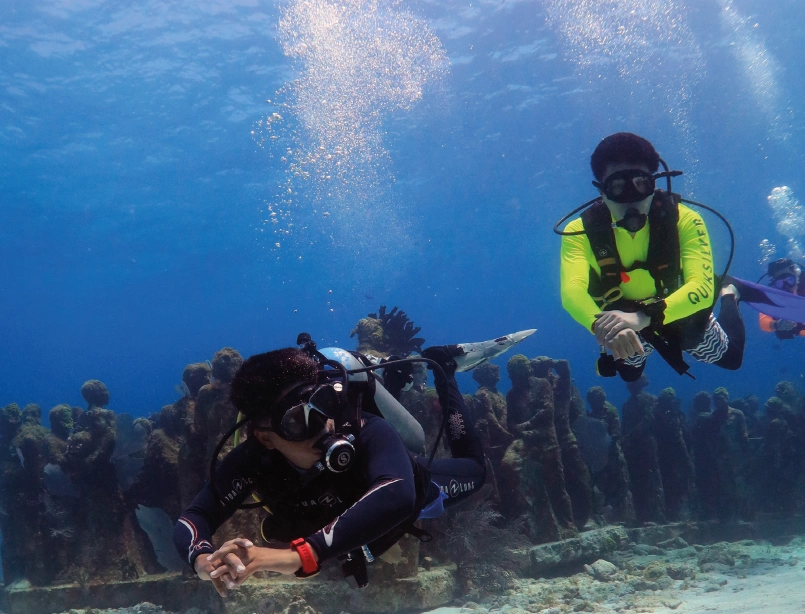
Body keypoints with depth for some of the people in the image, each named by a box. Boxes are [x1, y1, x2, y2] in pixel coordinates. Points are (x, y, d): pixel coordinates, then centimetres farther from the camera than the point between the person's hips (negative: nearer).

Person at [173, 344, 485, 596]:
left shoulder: (367, 432, -51)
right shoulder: (252, 460, -41)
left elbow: (395, 497, -69)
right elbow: (193, 518, -39)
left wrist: (300, 555, -79)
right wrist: (205, 560, -65)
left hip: (412, 489, -2)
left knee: (472, 467, 29)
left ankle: (439, 369, 40)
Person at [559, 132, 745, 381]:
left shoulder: (684, 220, -35)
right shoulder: (580, 231, -33)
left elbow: (702, 287, -46)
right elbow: (572, 291, -47)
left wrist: (642, 318, -64)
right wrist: (602, 324, -70)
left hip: (685, 318, -1)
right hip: (626, 328, 1)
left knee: (729, 357, 27)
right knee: (629, 374, 31)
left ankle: (729, 295, 52)